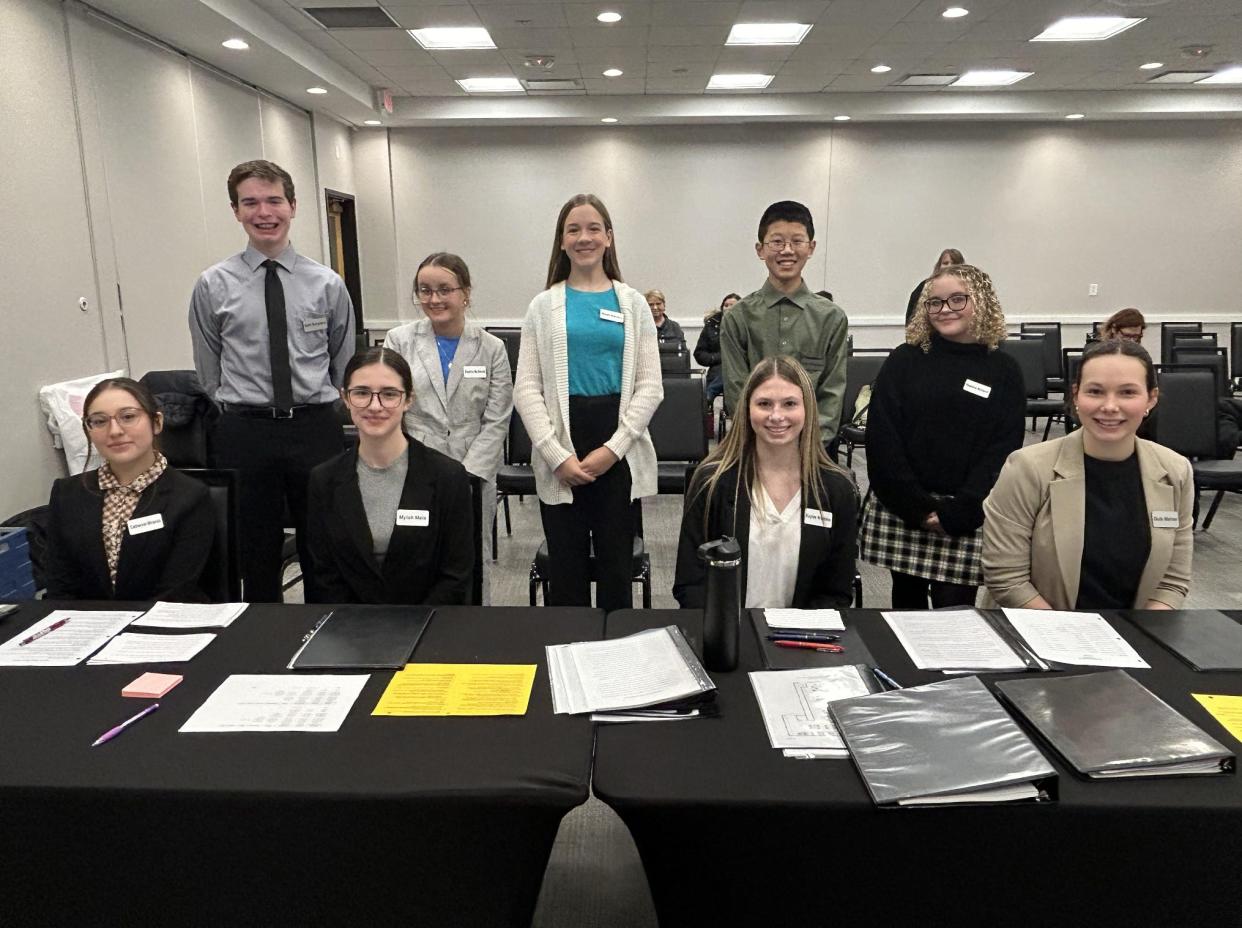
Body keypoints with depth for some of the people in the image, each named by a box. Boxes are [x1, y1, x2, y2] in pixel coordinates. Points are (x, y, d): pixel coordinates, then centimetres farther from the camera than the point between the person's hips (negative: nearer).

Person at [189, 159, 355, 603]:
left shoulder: (327, 283, 2)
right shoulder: (213, 286, 1)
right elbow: (209, 373, 8)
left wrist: (318, 412, 12)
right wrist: (239, 417, 9)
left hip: (315, 429, 1)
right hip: (245, 434, 0)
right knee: (257, 557, 10)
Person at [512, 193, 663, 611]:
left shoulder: (633, 303, 7)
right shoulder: (544, 305, 6)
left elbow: (650, 386, 2)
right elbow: (526, 389, 0)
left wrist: (613, 448, -9)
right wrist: (556, 455, -11)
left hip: (619, 451, 0)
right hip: (559, 454, 0)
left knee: (616, 563, 8)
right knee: (566, 565, 6)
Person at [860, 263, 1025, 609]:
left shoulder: (1003, 370, 4)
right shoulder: (904, 360, 3)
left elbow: (1003, 449, -2)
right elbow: (882, 437, -4)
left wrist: (956, 512, -12)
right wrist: (917, 506, -12)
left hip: (968, 516, 0)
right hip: (901, 511, 1)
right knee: (907, 602, 11)